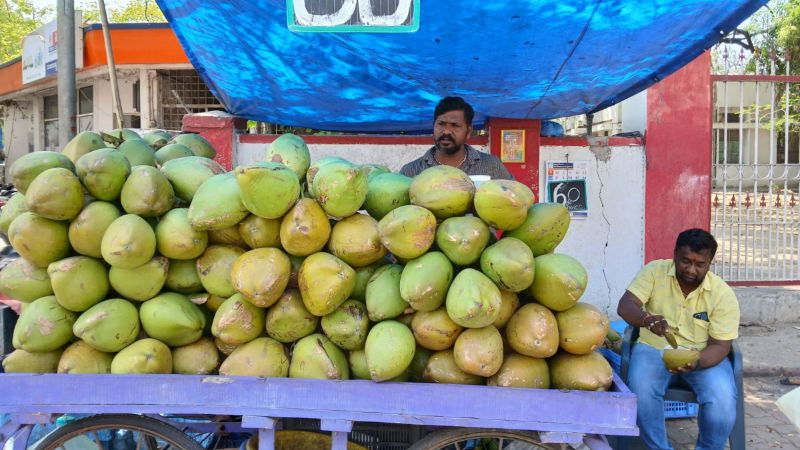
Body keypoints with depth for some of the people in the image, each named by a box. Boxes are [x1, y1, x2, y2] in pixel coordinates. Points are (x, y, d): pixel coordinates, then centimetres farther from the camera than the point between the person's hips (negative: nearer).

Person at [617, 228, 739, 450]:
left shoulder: (724, 294, -10)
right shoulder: (655, 271, -9)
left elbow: (720, 346, -9)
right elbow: (625, 306, -17)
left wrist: (697, 363, -32)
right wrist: (647, 319, -41)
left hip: (703, 354, 0)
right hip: (654, 348, 0)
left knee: (723, 398, -27)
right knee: (641, 389, -30)